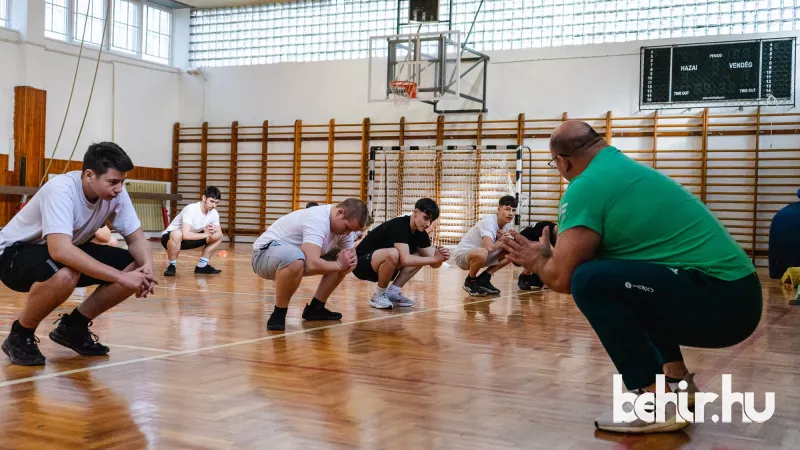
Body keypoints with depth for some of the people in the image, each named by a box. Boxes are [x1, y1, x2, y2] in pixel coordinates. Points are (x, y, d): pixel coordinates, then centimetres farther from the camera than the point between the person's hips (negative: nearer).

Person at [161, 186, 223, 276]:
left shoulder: (214, 213, -10)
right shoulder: (191, 209, -31)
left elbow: (219, 232, -4)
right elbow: (186, 235, -41)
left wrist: (210, 233, -28)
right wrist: (205, 234, -32)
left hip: (190, 239, 7)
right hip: (169, 237, -7)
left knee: (218, 236, -3)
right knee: (177, 234, -41)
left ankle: (202, 265, 6)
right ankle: (172, 265, -17)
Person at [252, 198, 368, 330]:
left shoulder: (344, 224, -3)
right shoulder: (317, 220, -31)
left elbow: (351, 258, 6)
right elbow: (313, 265, -43)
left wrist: (348, 261, -18)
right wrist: (339, 264, -24)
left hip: (294, 256, 9)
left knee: (343, 262, 0)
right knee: (295, 258, -41)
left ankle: (315, 308, 10)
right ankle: (278, 314, -20)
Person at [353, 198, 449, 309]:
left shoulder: (420, 233, 0)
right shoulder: (398, 225, -25)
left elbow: (433, 264, -1)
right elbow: (406, 259, -37)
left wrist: (440, 257, -24)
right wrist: (435, 259, -32)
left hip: (378, 269, 8)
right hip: (361, 263, -8)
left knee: (420, 257, -3)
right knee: (393, 253, -36)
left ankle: (393, 292, -1)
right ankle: (379, 295, -15)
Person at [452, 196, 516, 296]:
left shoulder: (509, 223, -1)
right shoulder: (489, 222, -26)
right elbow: (489, 247, -40)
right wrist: (501, 242, -19)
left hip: (479, 255, 8)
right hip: (462, 254, -8)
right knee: (482, 253, -41)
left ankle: (483, 278, 4)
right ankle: (470, 282, -11)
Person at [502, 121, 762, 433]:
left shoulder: (587, 185, -10)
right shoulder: (625, 169, 18)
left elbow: (561, 278, -11)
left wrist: (537, 261, 9)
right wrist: (543, 255, 31)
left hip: (718, 300, -10)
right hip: (732, 291, 10)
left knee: (591, 281, -19)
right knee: (616, 274, 28)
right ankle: (676, 379, 24)